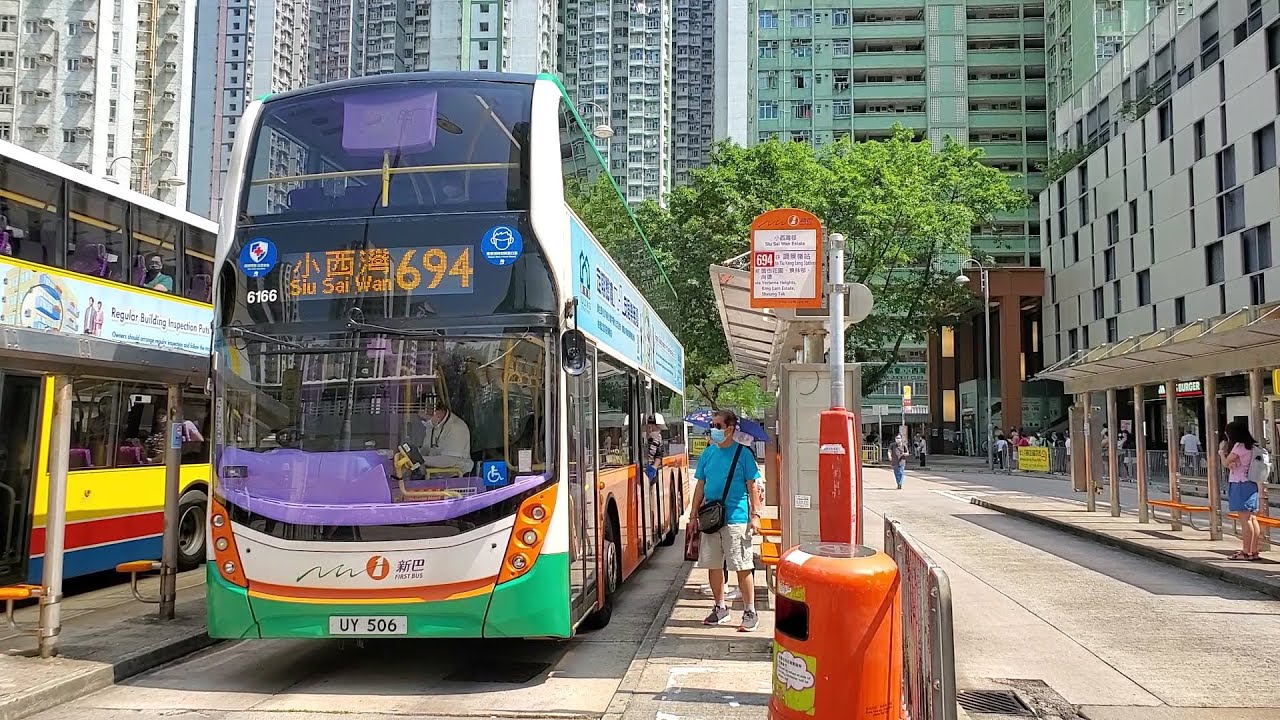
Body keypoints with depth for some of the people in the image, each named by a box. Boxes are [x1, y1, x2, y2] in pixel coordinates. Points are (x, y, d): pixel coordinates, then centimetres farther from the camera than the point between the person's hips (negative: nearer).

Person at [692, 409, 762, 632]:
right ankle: (721, 609, 25)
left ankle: (750, 613, 9)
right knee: (713, 565, 11)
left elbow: (752, 487, -3)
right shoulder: (708, 453, 9)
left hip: (736, 519, -5)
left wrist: (755, 515, -9)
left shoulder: (743, 453, -4)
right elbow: (700, 486, 14)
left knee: (743, 567, -2)